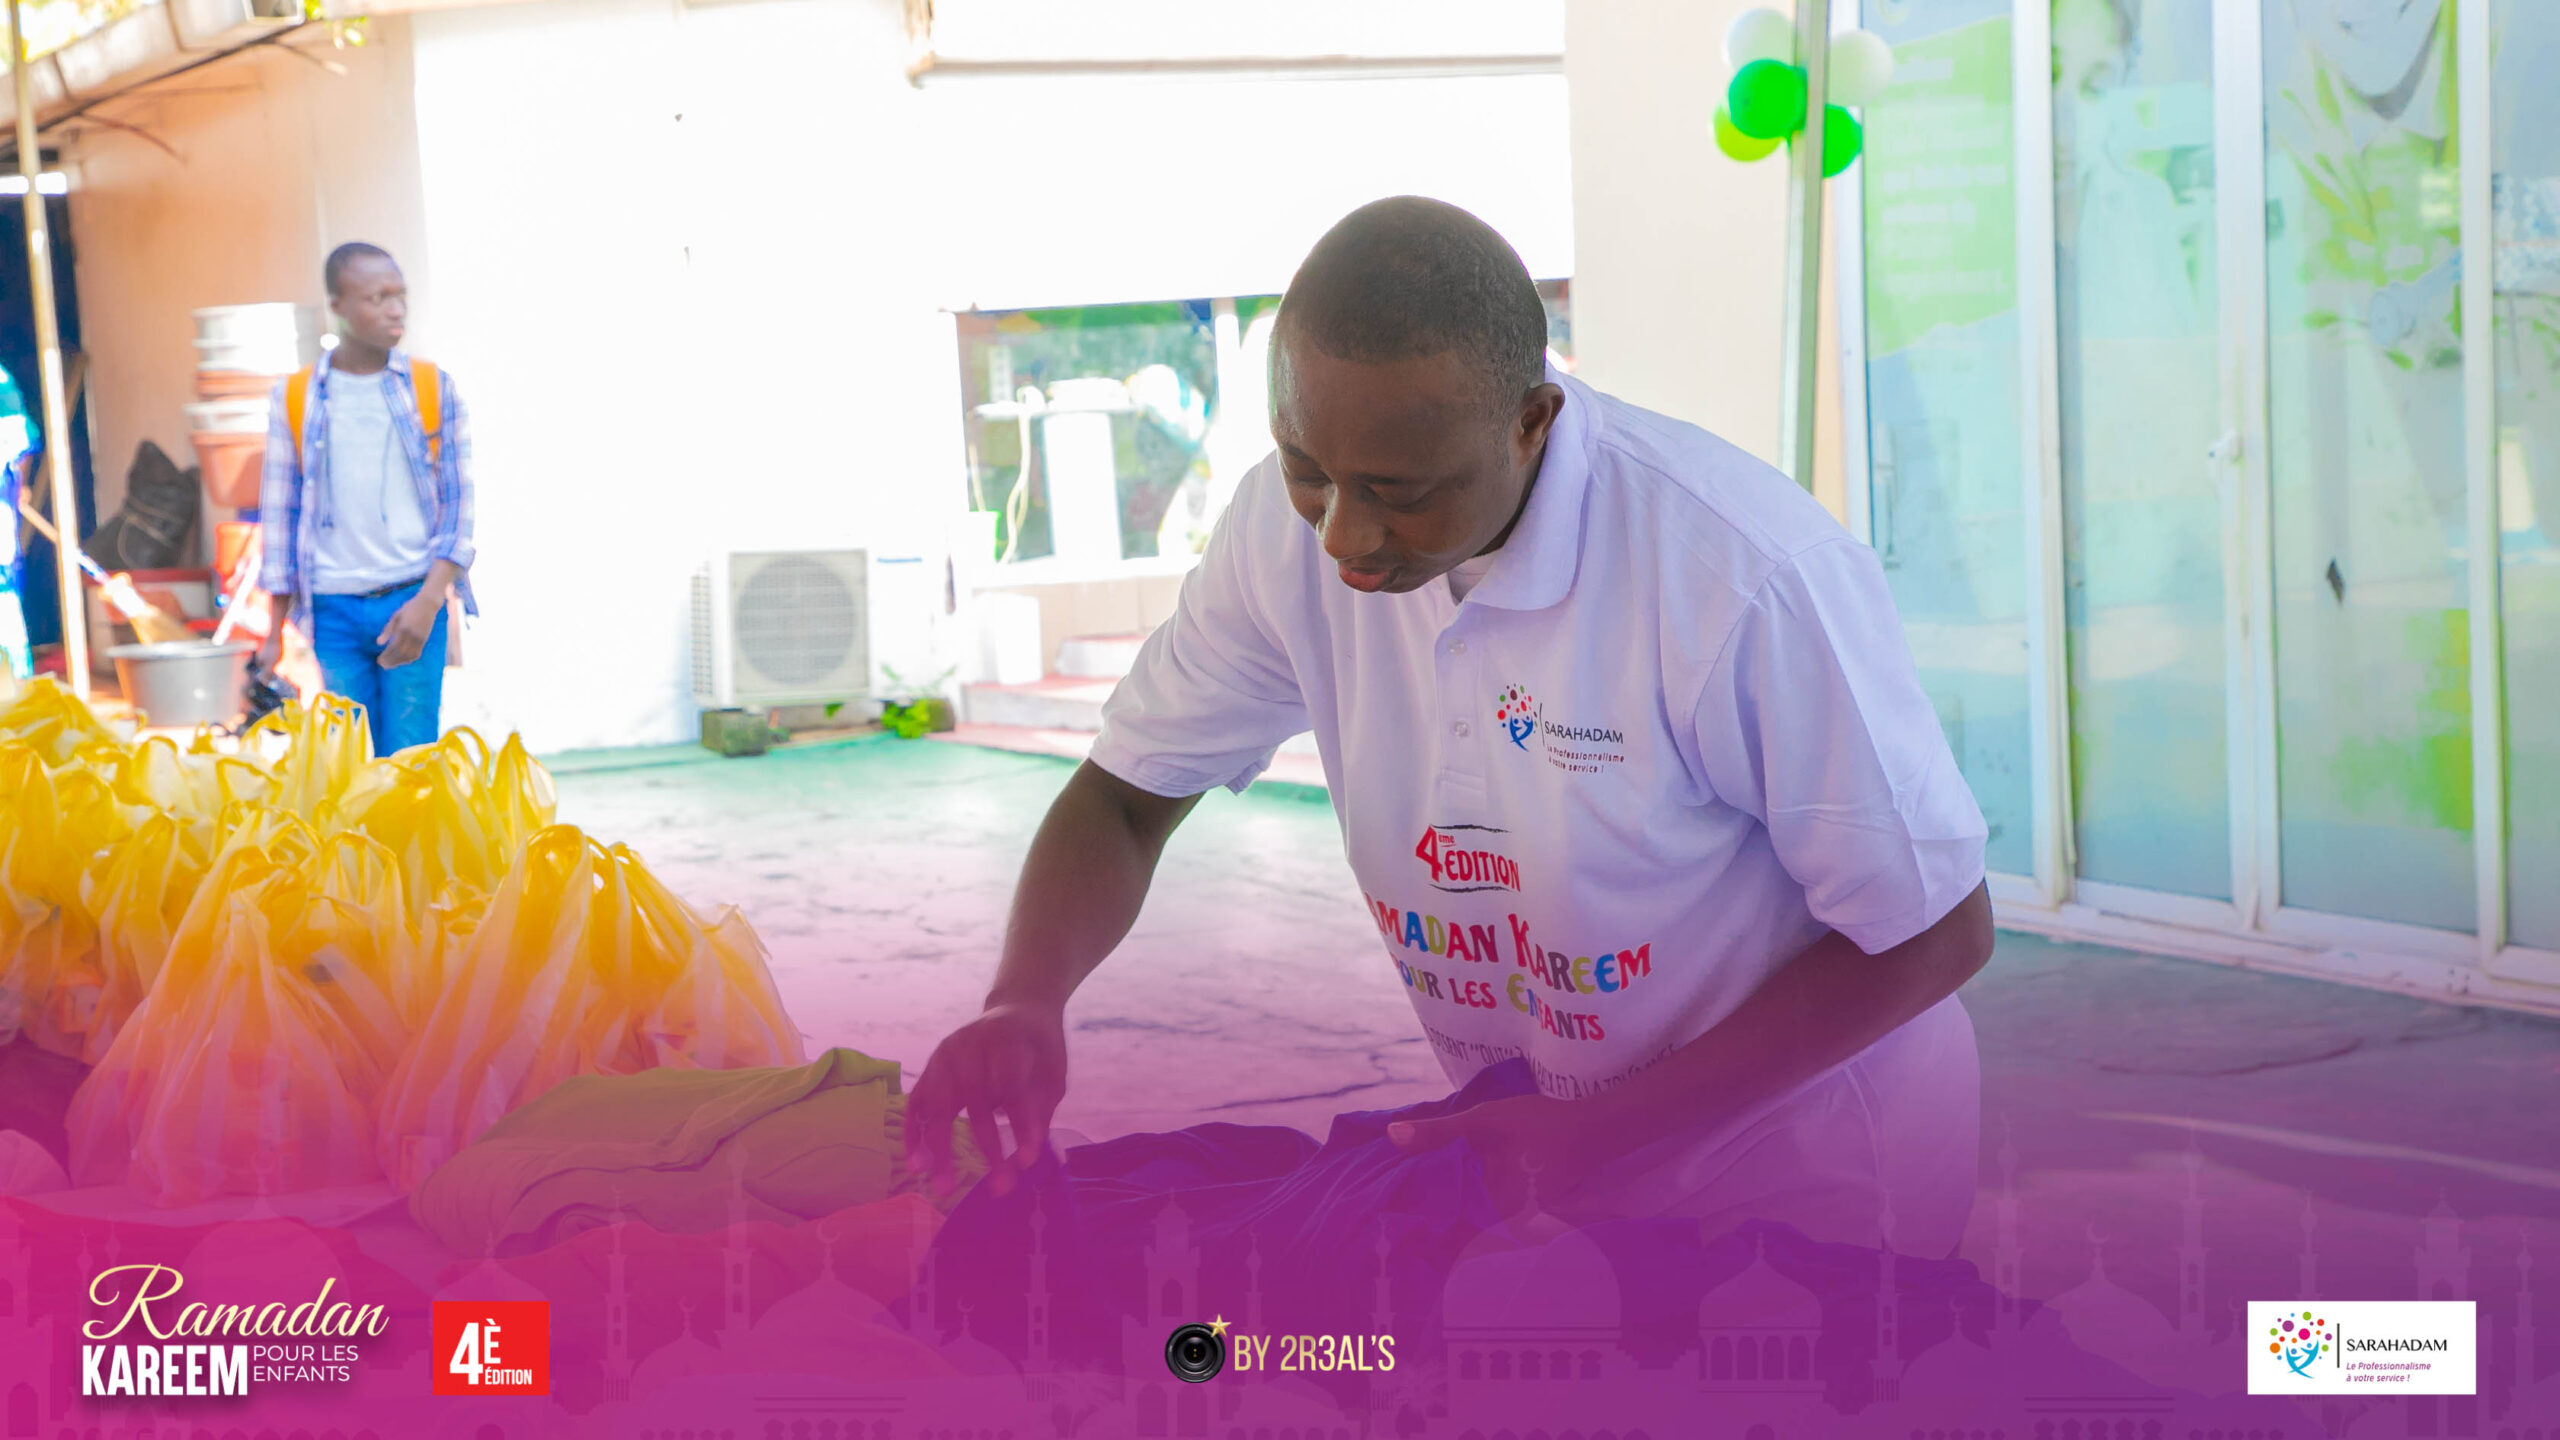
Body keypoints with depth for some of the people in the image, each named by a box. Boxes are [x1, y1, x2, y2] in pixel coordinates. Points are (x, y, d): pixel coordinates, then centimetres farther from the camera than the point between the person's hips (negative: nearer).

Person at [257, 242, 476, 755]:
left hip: (413, 603, -1)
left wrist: (427, 602, -10)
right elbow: (280, 514, 9)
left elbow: (458, 503, 3)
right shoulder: (295, 399, 5)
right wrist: (274, 633, 6)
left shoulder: (434, 389, 4)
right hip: (332, 611, 1)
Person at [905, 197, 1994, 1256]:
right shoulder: (1290, 527, -16)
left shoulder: (1750, 578, -33)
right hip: (1532, 1140, 4)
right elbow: (1128, 792, -4)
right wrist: (1024, 1001, -25)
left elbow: (1935, 933, -22)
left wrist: (1603, 1131, -26)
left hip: (1798, 1164, -4)